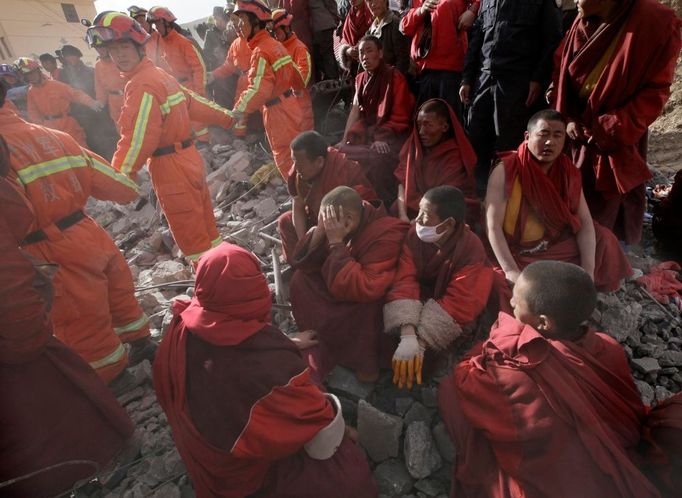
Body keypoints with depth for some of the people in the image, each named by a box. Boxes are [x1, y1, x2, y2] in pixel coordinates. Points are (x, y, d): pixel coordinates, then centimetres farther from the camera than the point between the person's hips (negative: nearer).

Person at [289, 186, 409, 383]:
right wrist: (319, 231, -27)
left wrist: (336, 242, -37)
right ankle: (319, 354, -4)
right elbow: (301, 264, -11)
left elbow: (363, 290, -41)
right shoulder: (335, 226, -12)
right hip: (341, 294, 6)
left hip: (374, 306, -6)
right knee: (300, 279, -11)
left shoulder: (386, 235, -30)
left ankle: (366, 363, -7)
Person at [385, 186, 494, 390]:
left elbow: (458, 304, -29)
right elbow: (404, 280, -26)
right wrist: (408, 335, -38)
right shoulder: (414, 233, -16)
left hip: (451, 315, -2)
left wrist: (419, 343, -37)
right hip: (421, 301, 2)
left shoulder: (472, 251, -24)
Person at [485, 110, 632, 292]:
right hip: (518, 255, -5)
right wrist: (511, 271, -31)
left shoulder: (568, 172, -3)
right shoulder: (505, 172, -18)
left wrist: (588, 271, -18)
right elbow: (493, 227, -22)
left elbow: (584, 223, -6)